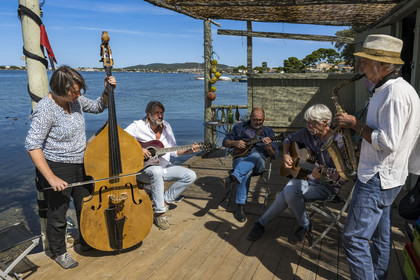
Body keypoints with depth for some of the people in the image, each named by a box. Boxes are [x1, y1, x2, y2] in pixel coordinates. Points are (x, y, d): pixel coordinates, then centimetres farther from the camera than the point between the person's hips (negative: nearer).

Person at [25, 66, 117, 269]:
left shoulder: (75, 100, -3)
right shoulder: (45, 110, -24)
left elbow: (98, 107, 15)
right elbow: (32, 145, -26)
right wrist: (51, 178, -29)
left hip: (81, 165, 7)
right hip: (57, 169, -7)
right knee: (58, 213, 9)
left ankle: (87, 242, 43)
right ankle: (58, 252, 34)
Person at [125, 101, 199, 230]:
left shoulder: (166, 126, 9)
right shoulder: (138, 126, -8)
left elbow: (173, 151, 11)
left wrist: (189, 151, -5)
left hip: (165, 167, 6)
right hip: (143, 168, -6)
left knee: (191, 176, -11)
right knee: (157, 171, -41)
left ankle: (165, 200, -2)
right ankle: (159, 213, -28)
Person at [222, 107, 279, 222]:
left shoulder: (268, 132, 16)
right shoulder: (239, 127, 18)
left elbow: (275, 155, 9)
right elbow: (225, 141, 18)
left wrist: (268, 146, -13)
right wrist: (235, 143, -3)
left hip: (258, 162, 0)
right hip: (240, 159, 0)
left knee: (255, 156, -39)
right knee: (247, 172, -37)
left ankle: (234, 176, -58)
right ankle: (240, 207, -39)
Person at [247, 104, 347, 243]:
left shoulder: (339, 142, -18)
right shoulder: (307, 133, -2)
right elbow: (289, 139, 19)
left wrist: (323, 174, -40)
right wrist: (286, 155, 1)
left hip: (326, 186, -5)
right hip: (304, 176, 6)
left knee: (289, 195, -26)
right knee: (289, 192, -26)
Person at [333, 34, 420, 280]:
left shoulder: (396, 93, -21)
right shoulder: (388, 89, 12)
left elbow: (387, 142, -26)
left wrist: (356, 124, -16)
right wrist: (357, 125, 10)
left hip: (379, 179, -11)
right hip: (384, 177, 11)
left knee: (354, 238, -5)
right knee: (380, 236, 19)